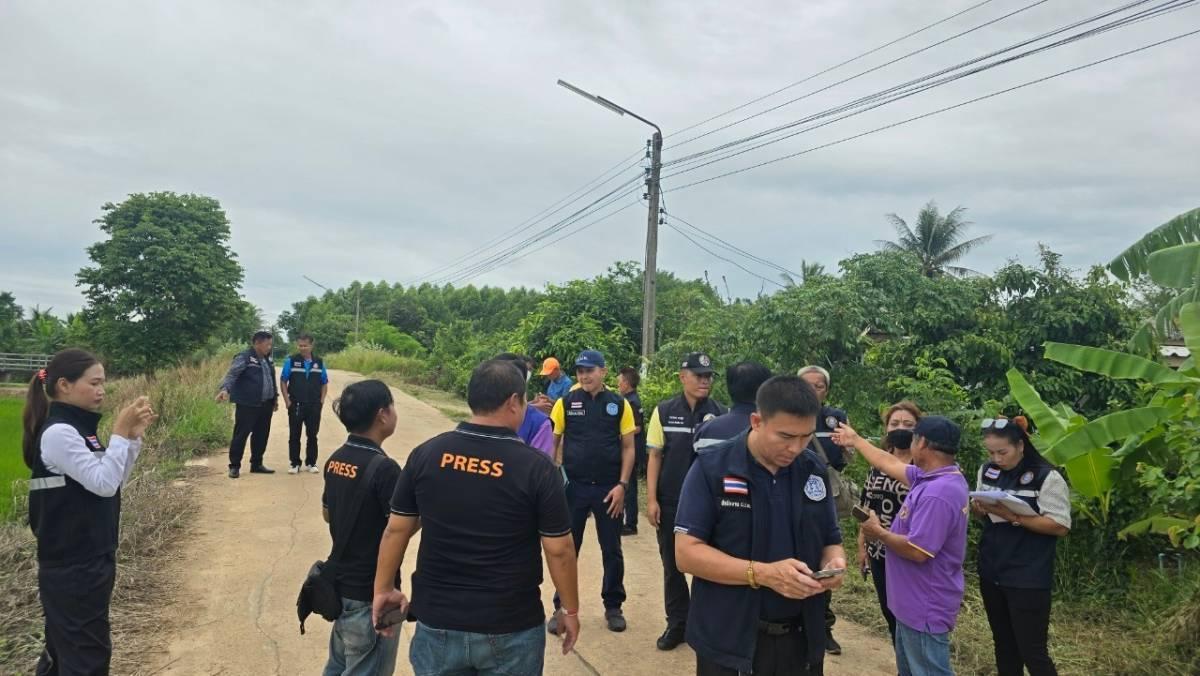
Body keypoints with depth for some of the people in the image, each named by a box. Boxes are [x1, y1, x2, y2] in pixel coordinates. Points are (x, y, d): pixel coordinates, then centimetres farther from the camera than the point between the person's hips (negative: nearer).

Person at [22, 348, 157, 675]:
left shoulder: (79, 429, 8)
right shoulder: (58, 433, -19)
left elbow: (115, 481, 12)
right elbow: (104, 483, -23)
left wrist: (133, 435, 3)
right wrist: (120, 432, -18)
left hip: (89, 559, 9)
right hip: (72, 567, -9)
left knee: (65, 647, 20)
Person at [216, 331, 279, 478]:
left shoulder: (267, 360, 15)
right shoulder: (244, 358, -10)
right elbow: (232, 374, -22)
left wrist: (275, 396, 23)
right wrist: (225, 389, -39)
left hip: (265, 405, 7)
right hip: (247, 405, -7)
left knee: (261, 435, 11)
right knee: (241, 435, -2)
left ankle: (256, 464, 22)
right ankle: (234, 466, 7)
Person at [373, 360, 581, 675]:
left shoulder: (426, 455, -6)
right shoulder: (537, 467, -15)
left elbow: (396, 530, 2)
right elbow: (559, 550, -9)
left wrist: (384, 589, 16)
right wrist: (570, 610, 5)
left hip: (437, 622, 3)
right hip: (511, 628, -2)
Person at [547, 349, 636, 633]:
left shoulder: (619, 404, -1)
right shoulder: (566, 402, -2)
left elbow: (628, 447, 1)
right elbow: (553, 441, 2)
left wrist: (622, 485, -6)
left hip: (609, 488, 0)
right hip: (573, 487, 0)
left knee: (612, 551, 11)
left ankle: (613, 606, 27)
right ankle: (562, 607, 23)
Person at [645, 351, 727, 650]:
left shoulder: (721, 414, -3)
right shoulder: (664, 411, -1)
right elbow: (655, 456, 1)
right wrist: (651, 499, -4)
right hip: (670, 502, 1)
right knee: (672, 565, 11)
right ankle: (677, 623, 25)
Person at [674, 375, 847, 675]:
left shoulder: (814, 470, 1)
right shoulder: (711, 468, -13)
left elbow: (830, 542, 10)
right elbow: (687, 552, -16)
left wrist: (834, 563, -13)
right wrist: (764, 574, -26)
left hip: (802, 640, 4)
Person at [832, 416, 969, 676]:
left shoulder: (937, 494, -30)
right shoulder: (936, 477, 3)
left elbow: (917, 551, -31)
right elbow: (891, 464, 18)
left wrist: (878, 532, -14)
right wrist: (856, 440, 27)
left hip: (925, 608, -10)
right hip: (914, 602, 10)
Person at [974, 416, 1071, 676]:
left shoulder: (1047, 477, -13)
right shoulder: (987, 470, 5)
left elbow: (1060, 526, -16)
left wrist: (1012, 515, -25)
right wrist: (978, 508, -9)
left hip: (1028, 579, -6)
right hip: (991, 573, 6)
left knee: (1032, 651, 0)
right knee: (1004, 645, 17)